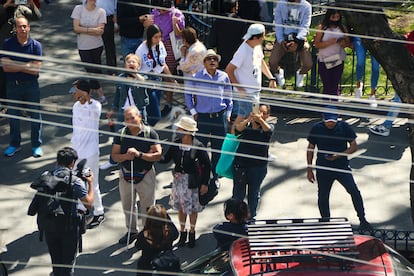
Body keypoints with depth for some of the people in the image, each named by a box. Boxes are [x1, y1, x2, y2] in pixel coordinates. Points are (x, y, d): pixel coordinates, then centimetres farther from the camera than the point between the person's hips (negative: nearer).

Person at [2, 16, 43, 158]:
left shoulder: (36, 45, -7)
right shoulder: (8, 44, -5)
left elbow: (36, 70, -13)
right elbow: (5, 67, -13)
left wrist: (16, 66, -14)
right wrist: (27, 66, -14)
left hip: (31, 85, -1)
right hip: (12, 85, 1)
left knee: (35, 115, 6)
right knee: (13, 116, 13)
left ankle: (37, 145, 21)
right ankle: (14, 144, 30)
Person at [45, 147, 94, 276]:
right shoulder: (75, 181, -18)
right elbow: (89, 201, -10)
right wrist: (90, 183, 4)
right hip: (69, 226, -4)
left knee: (55, 259, 20)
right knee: (68, 260, 12)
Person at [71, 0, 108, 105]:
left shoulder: (101, 11, -7)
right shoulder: (78, 9, -4)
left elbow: (100, 31, -15)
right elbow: (76, 28, -12)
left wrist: (83, 30, -17)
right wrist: (92, 30, -18)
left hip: (97, 46, 0)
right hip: (83, 47, 0)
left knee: (95, 70, 10)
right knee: (91, 71, 0)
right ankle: (101, 96, 9)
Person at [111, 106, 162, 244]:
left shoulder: (150, 133, -12)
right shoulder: (121, 134, -3)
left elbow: (158, 155, -17)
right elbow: (114, 155, -3)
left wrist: (139, 154, -28)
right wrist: (125, 156, -24)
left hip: (145, 176, -4)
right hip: (125, 175, 4)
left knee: (147, 208, 5)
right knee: (127, 206, 19)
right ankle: (132, 231, 38)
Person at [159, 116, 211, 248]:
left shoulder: (198, 146, -20)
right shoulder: (176, 144, -7)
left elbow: (207, 165, -12)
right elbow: (166, 159, 0)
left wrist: (205, 183, -10)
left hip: (192, 181, -4)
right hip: (178, 179, 4)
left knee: (192, 208, 11)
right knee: (180, 207, 15)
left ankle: (192, 233, 31)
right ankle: (182, 232, 33)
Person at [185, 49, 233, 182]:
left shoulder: (224, 77, 2)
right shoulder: (197, 77, -3)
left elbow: (228, 96, 13)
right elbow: (188, 93, 11)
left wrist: (228, 113, 9)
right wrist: (193, 111, 6)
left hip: (220, 117, 2)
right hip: (202, 117, -2)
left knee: (218, 148, 8)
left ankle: (215, 176, 21)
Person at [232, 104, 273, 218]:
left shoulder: (268, 126, -3)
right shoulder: (246, 125, -3)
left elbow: (268, 130, -27)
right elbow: (238, 128, -24)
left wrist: (260, 120, -48)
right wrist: (249, 119, -44)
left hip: (258, 166, 0)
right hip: (241, 164, 0)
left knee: (254, 194, 13)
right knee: (238, 193, 9)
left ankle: (251, 216, 30)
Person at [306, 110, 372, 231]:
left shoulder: (344, 127, -7)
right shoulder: (317, 129, -4)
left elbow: (354, 146, -3)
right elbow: (310, 149, 5)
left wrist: (338, 155, -17)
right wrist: (309, 170, 4)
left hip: (342, 166, -1)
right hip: (323, 169, 1)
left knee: (354, 191, -16)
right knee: (323, 197, 9)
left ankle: (363, 221, -8)